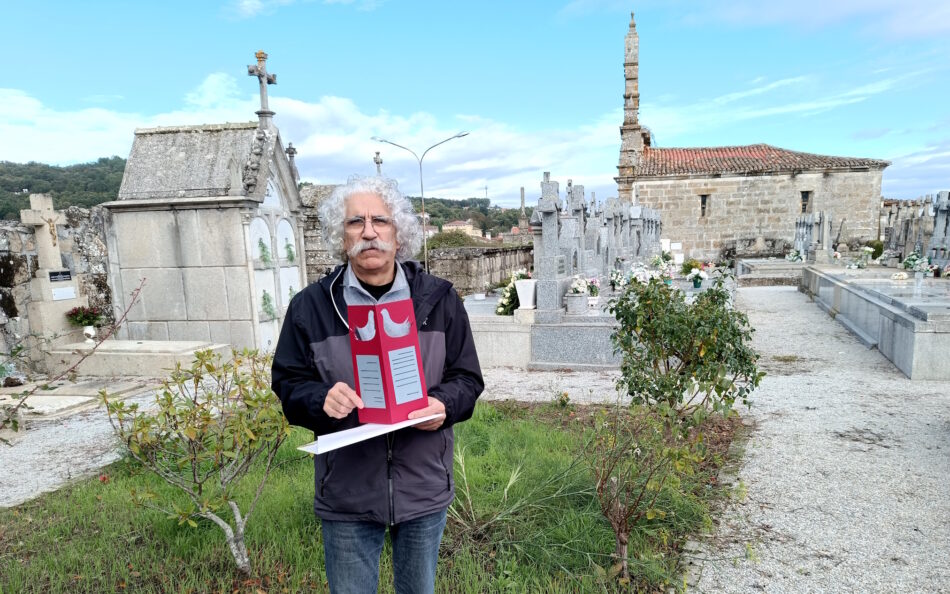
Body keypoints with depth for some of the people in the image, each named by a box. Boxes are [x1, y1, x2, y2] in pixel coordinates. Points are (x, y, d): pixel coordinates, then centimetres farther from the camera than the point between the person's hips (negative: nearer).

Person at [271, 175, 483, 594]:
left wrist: (443, 404, -20)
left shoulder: (438, 299, -2)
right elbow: (288, 384, 1)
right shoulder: (310, 305, -4)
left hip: (424, 491, 1)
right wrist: (320, 399, -21)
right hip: (346, 495, 0)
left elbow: (467, 378, 2)